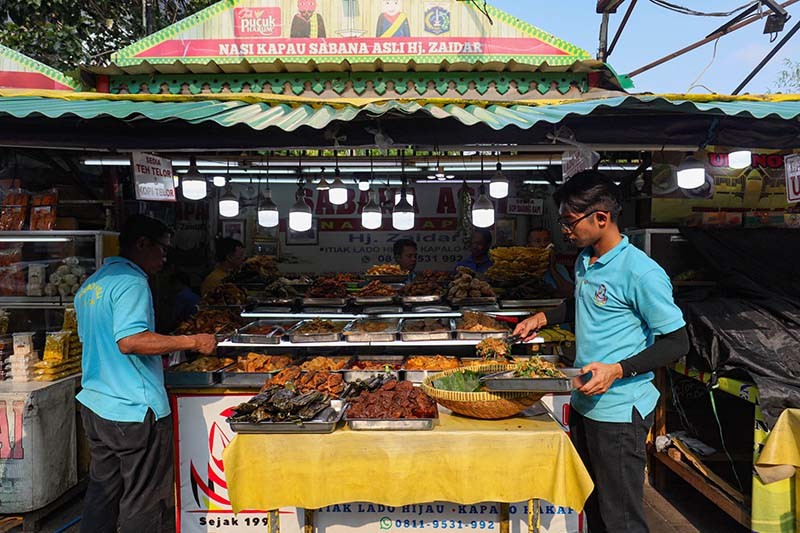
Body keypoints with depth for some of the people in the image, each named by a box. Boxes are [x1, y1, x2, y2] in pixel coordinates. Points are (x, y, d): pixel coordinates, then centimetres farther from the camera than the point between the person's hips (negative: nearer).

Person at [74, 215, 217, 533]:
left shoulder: (88, 286, 16)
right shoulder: (131, 282, -15)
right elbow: (130, 340, -27)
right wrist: (193, 341, -22)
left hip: (94, 405, 10)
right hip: (134, 411, -9)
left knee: (103, 489, 21)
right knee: (144, 501, 3)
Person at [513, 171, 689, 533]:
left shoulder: (641, 273, -19)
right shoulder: (584, 262, 7)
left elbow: (677, 342, -16)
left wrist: (618, 370, -25)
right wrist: (544, 319, 14)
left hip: (620, 411, -8)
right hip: (584, 403, 8)